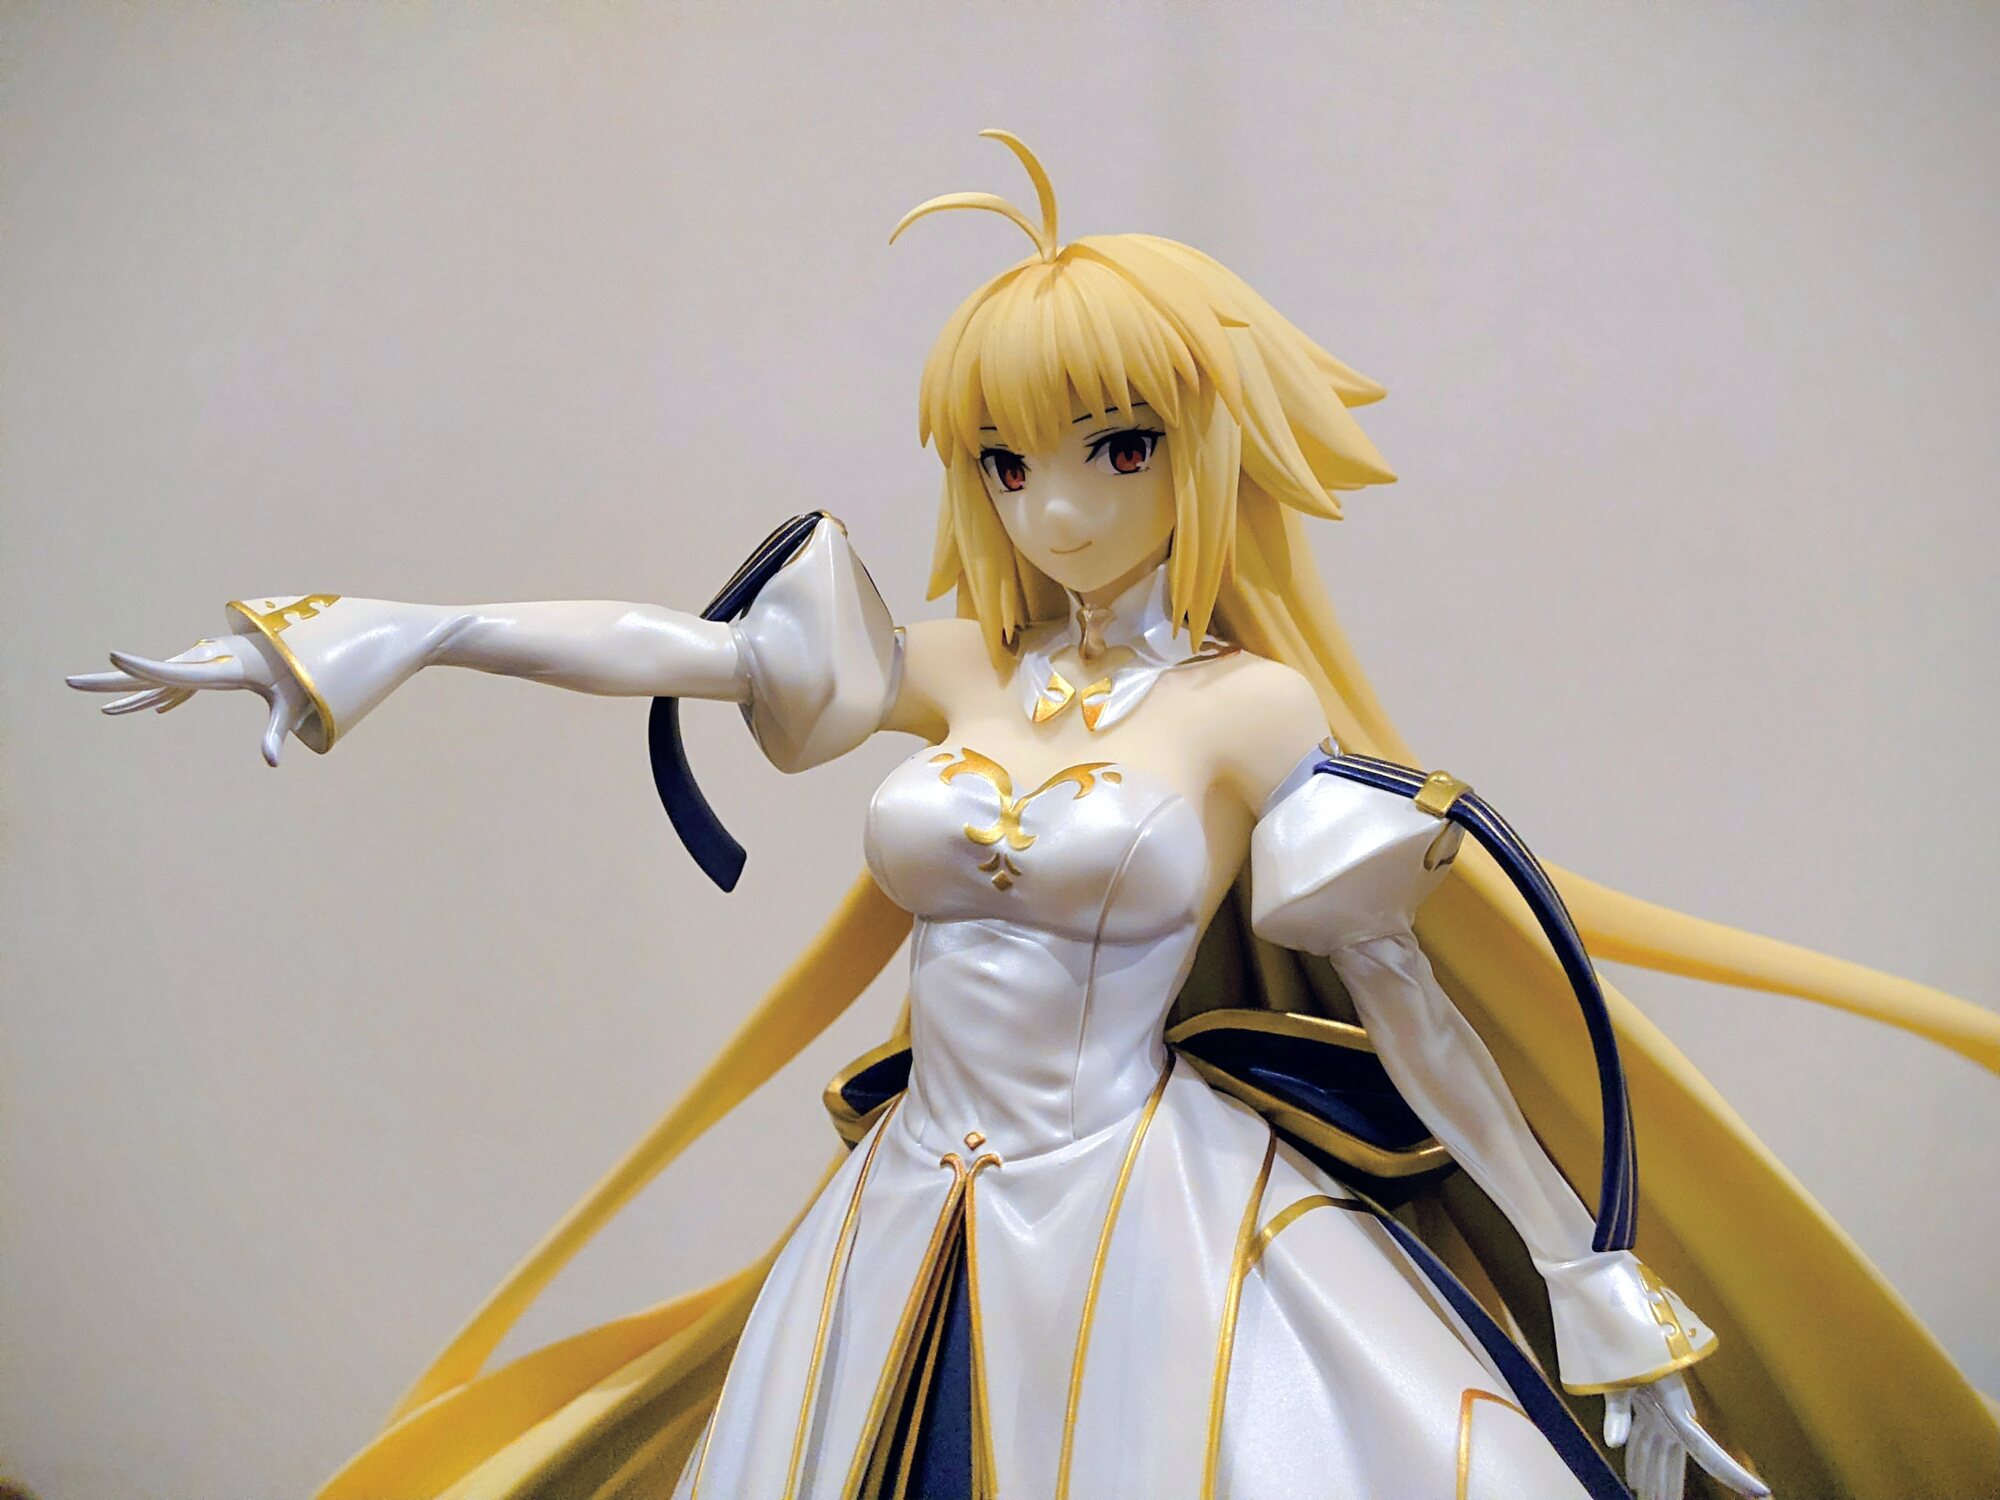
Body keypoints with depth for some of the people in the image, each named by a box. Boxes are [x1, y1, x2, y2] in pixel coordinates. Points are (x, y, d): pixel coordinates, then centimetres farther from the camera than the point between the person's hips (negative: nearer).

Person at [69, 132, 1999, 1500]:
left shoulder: (1256, 708, -6)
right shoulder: (957, 672, 6)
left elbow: (1417, 1008, -6)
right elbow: (689, 648, 5)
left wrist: (1603, 1307, -4)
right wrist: (388, 633, -1)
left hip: (1153, 1236, -4)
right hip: (922, 1223, 5)